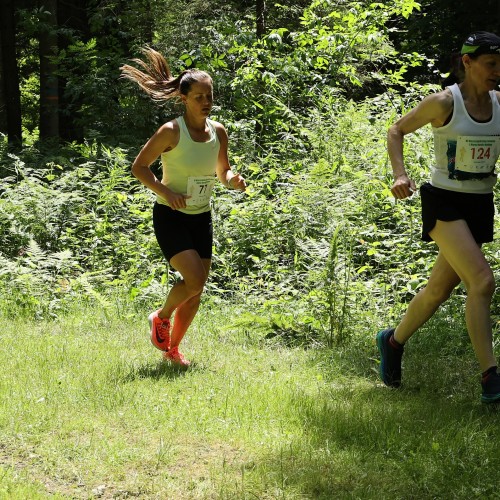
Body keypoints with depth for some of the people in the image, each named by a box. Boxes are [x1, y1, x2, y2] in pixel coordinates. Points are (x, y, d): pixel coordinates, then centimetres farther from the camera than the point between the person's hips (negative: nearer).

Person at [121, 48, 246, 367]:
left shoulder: (219, 132, 0)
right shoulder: (171, 132, -16)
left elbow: (223, 172, 13)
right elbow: (139, 167, -9)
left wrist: (233, 180, -11)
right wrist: (164, 190, -24)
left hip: (201, 218, 6)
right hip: (170, 217, -6)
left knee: (196, 292, 5)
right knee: (194, 280, -20)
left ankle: (173, 347, 24)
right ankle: (161, 317, 10)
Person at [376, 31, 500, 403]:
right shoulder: (444, 102, -11)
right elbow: (397, 131, 0)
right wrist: (400, 174, -14)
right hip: (445, 202, -6)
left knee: (440, 289, 14)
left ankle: (394, 341, 40)